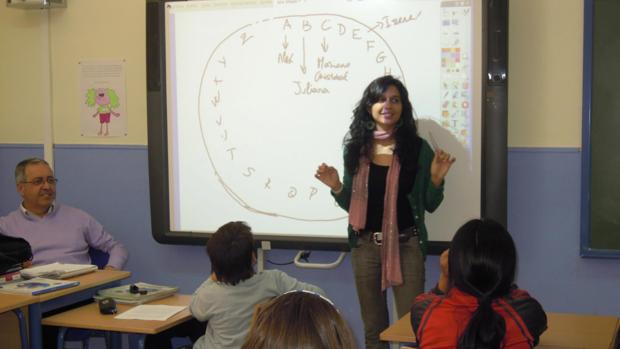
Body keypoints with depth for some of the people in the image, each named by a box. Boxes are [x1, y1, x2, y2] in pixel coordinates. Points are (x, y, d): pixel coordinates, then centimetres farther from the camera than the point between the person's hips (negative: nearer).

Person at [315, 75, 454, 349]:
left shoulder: (417, 148, -4)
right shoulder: (355, 147, 2)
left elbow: (430, 205, 1)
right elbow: (350, 204, 9)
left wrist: (436, 179, -17)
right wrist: (336, 187, -9)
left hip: (406, 244, -2)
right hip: (365, 245, 3)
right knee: (373, 327, 13)